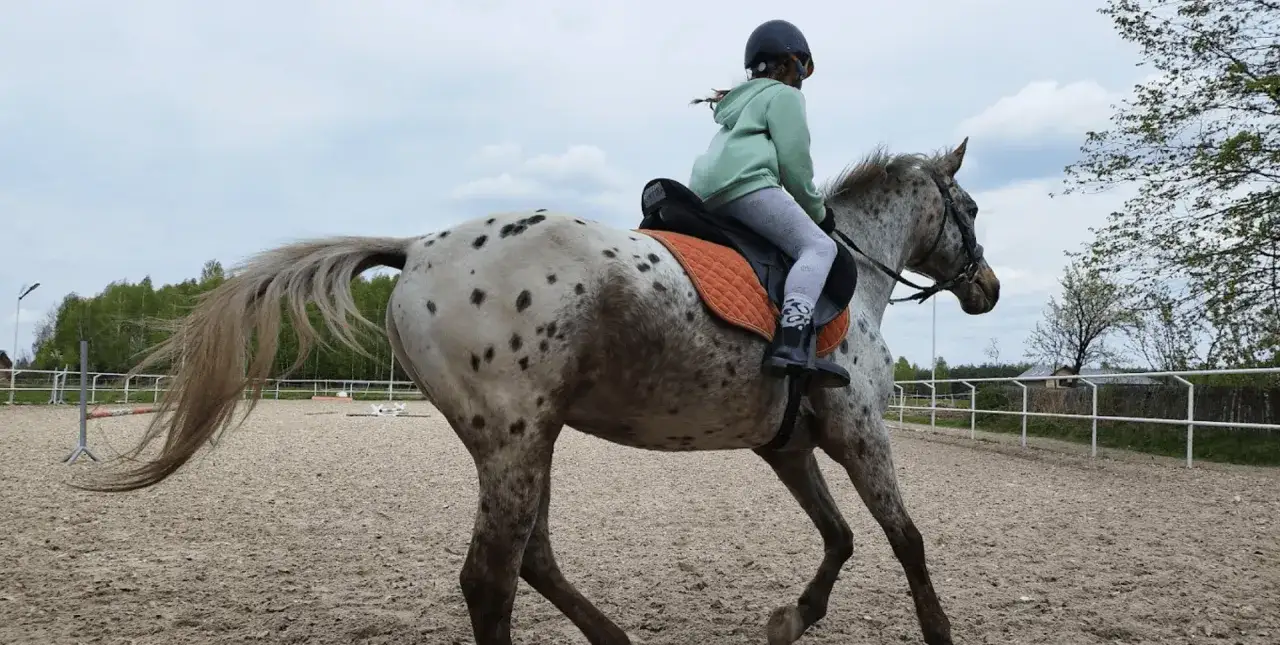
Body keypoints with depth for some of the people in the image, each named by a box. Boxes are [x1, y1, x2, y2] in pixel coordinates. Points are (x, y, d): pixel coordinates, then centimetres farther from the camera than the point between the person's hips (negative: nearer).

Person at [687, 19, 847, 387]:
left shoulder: (739, 101, 35)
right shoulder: (784, 95, 10)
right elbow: (794, 165, 0)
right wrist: (818, 211, 14)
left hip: (706, 197, 9)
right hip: (744, 184, -9)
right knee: (818, 247, -17)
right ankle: (791, 341, -41)